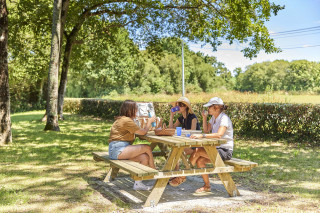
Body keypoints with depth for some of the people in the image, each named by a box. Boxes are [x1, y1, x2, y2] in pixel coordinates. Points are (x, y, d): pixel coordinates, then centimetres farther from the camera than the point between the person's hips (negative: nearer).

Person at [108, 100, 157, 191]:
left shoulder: (122, 119, 19)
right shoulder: (126, 120, -13)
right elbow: (143, 132, -8)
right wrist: (149, 121, 5)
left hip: (117, 150, 10)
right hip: (117, 150, -10)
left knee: (145, 157, -5)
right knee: (147, 148, -15)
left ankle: (138, 183, -3)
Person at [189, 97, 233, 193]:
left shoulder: (224, 118, -16)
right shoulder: (214, 117, 12)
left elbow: (219, 135, -32)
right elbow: (206, 130, 16)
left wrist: (201, 136, -38)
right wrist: (204, 118, 2)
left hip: (225, 151, -8)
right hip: (216, 148, 8)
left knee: (197, 151, -21)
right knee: (199, 161, -12)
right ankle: (207, 186, 3)